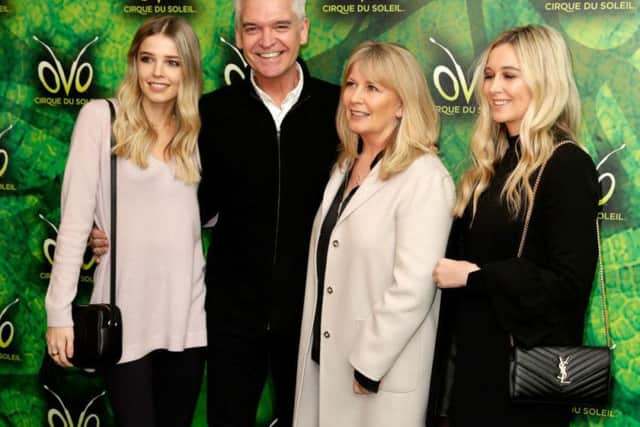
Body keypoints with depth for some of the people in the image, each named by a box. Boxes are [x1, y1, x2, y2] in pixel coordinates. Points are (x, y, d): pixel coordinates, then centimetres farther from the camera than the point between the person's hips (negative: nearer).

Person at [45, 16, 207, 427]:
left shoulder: (196, 130, 8)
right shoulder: (100, 118, -4)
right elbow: (76, 217, -8)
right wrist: (60, 310, -11)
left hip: (186, 311, 4)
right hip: (125, 312, -4)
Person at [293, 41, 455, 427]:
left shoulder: (425, 179, -17)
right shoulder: (345, 168, 9)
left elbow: (413, 289, -22)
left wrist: (367, 367, -17)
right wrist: (315, 352, 12)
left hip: (378, 374, -7)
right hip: (324, 362, 7)